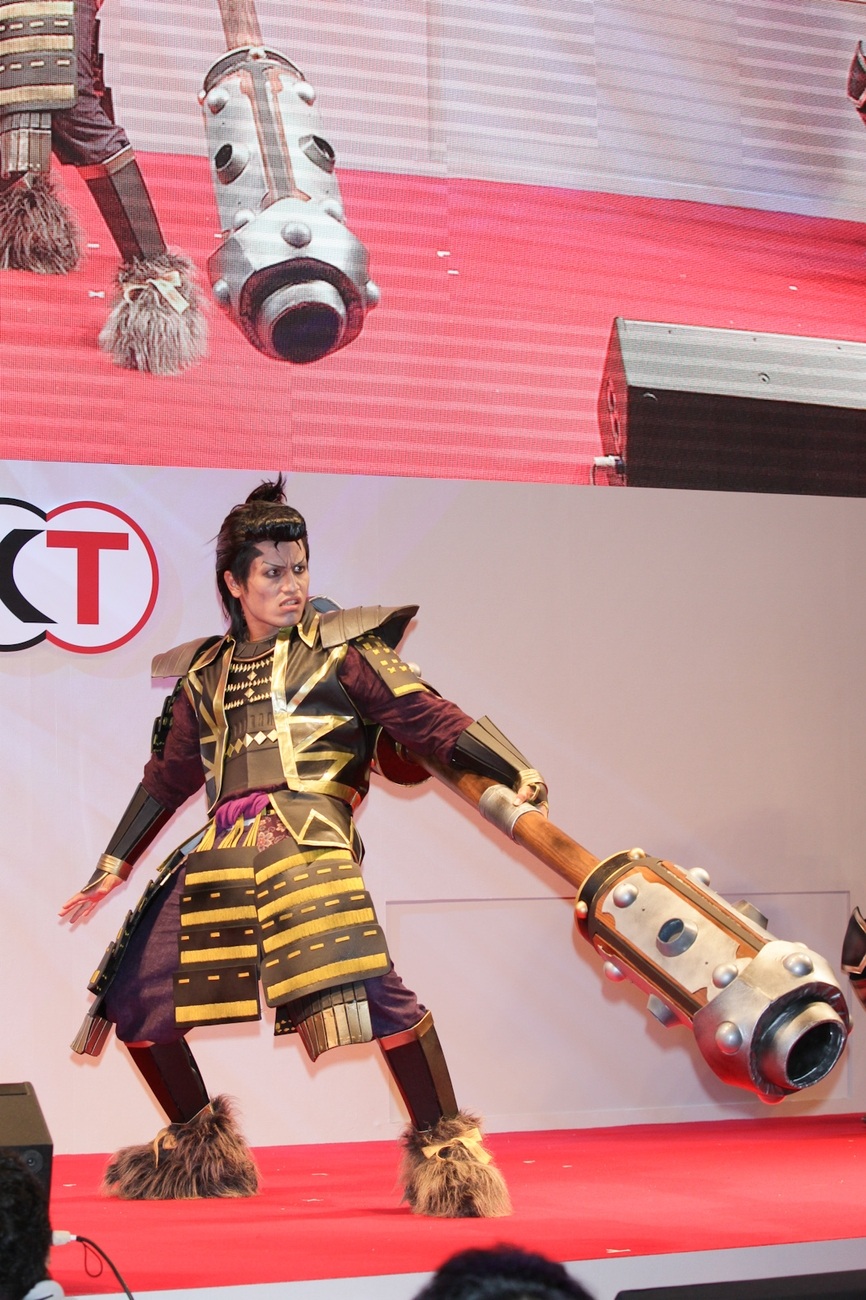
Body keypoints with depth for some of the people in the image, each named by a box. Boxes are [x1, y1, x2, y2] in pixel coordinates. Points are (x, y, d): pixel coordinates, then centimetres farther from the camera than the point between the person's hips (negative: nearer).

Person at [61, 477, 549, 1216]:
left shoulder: (338, 646, 7)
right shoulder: (205, 673, 20)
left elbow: (426, 717, -1)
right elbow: (169, 777, 28)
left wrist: (515, 774, -13)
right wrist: (111, 870, 30)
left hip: (308, 837, -6)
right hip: (219, 852, 6)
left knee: (368, 981, -27)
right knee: (135, 1001, 8)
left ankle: (444, 1149, -14)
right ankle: (198, 1143, 30)